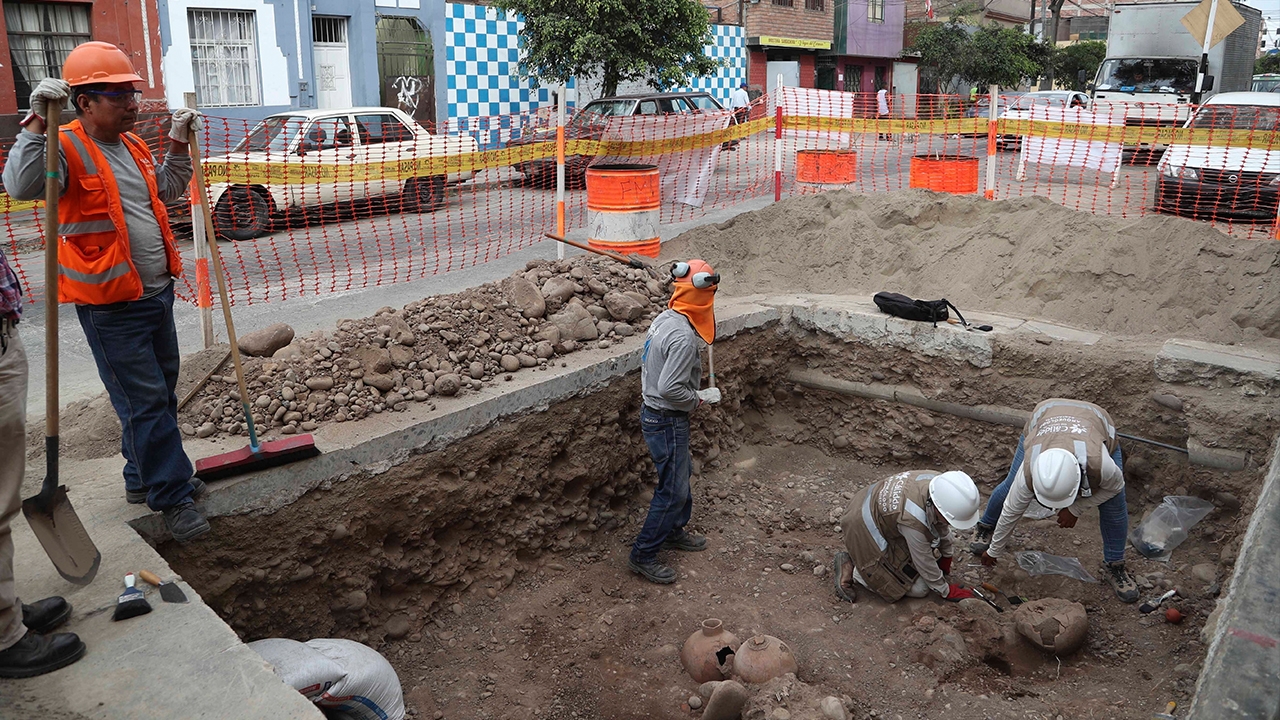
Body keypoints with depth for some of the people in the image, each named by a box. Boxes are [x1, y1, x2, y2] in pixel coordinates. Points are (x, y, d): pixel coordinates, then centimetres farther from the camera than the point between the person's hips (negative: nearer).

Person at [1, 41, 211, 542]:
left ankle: (144, 477, 34)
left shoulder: (132, 145, 11)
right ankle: (173, 497, 6)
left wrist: (178, 144, 17)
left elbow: (167, 191, 27)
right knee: (144, 402, -3)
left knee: (160, 392, 18)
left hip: (156, 294, 9)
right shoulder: (68, 149, -14)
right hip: (111, 308, -8)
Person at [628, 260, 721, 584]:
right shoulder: (684, 337, -28)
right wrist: (701, 397, -14)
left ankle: (674, 532, 44)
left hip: (653, 412, 10)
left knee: (680, 476, 25)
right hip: (668, 422, -10)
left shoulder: (664, 319, 1)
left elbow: (647, 366, 12)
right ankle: (643, 555, 12)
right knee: (673, 490, 2)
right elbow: (670, 388, -29)